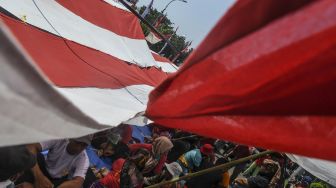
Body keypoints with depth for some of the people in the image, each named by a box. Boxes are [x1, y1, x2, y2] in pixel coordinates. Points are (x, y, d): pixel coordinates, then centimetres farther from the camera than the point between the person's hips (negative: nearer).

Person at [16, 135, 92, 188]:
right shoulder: (58, 140, -24)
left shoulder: (83, 159, -24)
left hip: (59, 181, 0)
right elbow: (31, 147, -35)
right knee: (36, 155, -28)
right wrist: (39, 176, -45)